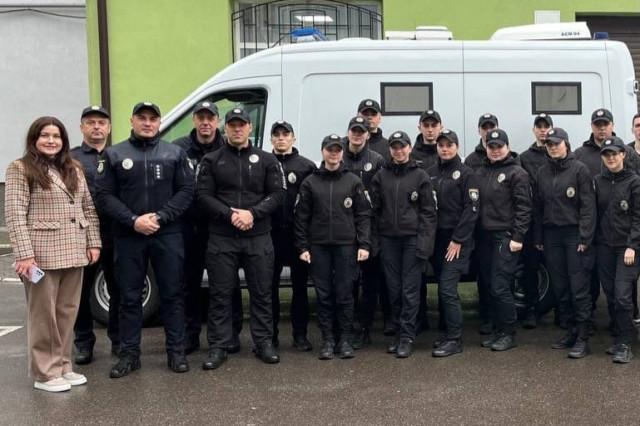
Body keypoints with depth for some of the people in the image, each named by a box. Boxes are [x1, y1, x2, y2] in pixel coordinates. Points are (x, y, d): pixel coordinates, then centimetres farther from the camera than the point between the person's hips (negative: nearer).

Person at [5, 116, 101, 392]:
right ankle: (45, 373, 10)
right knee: (43, 314, 1)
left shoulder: (74, 169, 14)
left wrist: (94, 242, 6)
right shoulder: (20, 169, -4)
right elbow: (14, 214, -11)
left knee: (67, 312, 11)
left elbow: (88, 208, 16)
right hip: (41, 253, -6)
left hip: (74, 253, 6)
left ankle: (63, 365, 22)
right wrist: (24, 254, -18)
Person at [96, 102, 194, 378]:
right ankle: (129, 354, 14)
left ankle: (176, 352, 13)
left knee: (172, 294, 4)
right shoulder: (114, 154, 6)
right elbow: (105, 196, 0)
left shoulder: (175, 153, 7)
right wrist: (133, 220, -13)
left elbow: (186, 191, 1)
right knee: (130, 297, 5)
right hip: (128, 236, 0)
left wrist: (160, 217, -12)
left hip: (168, 234, 0)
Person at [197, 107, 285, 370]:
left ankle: (264, 343, 17)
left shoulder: (266, 160, 8)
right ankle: (218, 346, 10)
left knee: (261, 292, 6)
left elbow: (277, 194, 1)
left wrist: (252, 213, -13)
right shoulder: (211, 161, 7)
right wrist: (230, 215, -15)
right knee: (220, 293, 3)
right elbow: (204, 196, -1)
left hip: (259, 237, 1)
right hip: (221, 238, 0)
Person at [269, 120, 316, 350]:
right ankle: (270, 333, 17)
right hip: (270, 232, 1)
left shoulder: (307, 166, 4)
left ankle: (300, 334, 14)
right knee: (270, 284, 7)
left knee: (300, 285, 6)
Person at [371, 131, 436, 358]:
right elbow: (375, 208, 9)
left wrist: (425, 242, -9)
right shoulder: (381, 176, 9)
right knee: (393, 288, 5)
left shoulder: (420, 176, 2)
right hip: (388, 239, 3)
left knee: (410, 289, -5)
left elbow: (428, 211, 0)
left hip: (412, 238, -3)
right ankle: (397, 332, 16)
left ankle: (407, 337, 0)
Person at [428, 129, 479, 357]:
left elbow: (472, 209, -10)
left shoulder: (465, 173, -5)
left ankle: (454, 339, -3)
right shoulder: (430, 173, 10)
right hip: (436, 238, 5)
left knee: (447, 289, -11)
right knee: (443, 289, 10)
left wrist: (458, 240, -14)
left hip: (457, 239, -5)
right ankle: (448, 332, 22)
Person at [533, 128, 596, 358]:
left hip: (574, 234, -5)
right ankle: (571, 331, 20)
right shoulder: (542, 173, 11)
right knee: (559, 287, 8)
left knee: (579, 288, -5)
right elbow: (537, 207, 13)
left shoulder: (579, 169, -4)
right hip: (551, 235, 5)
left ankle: (583, 338, 1)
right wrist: (537, 237, 10)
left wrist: (585, 237, -14)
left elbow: (588, 205, -8)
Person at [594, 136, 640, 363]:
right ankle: (618, 338, 18)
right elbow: (595, 214, 10)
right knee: (610, 295, 6)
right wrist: (594, 241, 4)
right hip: (604, 246, 4)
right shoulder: (598, 181, 8)